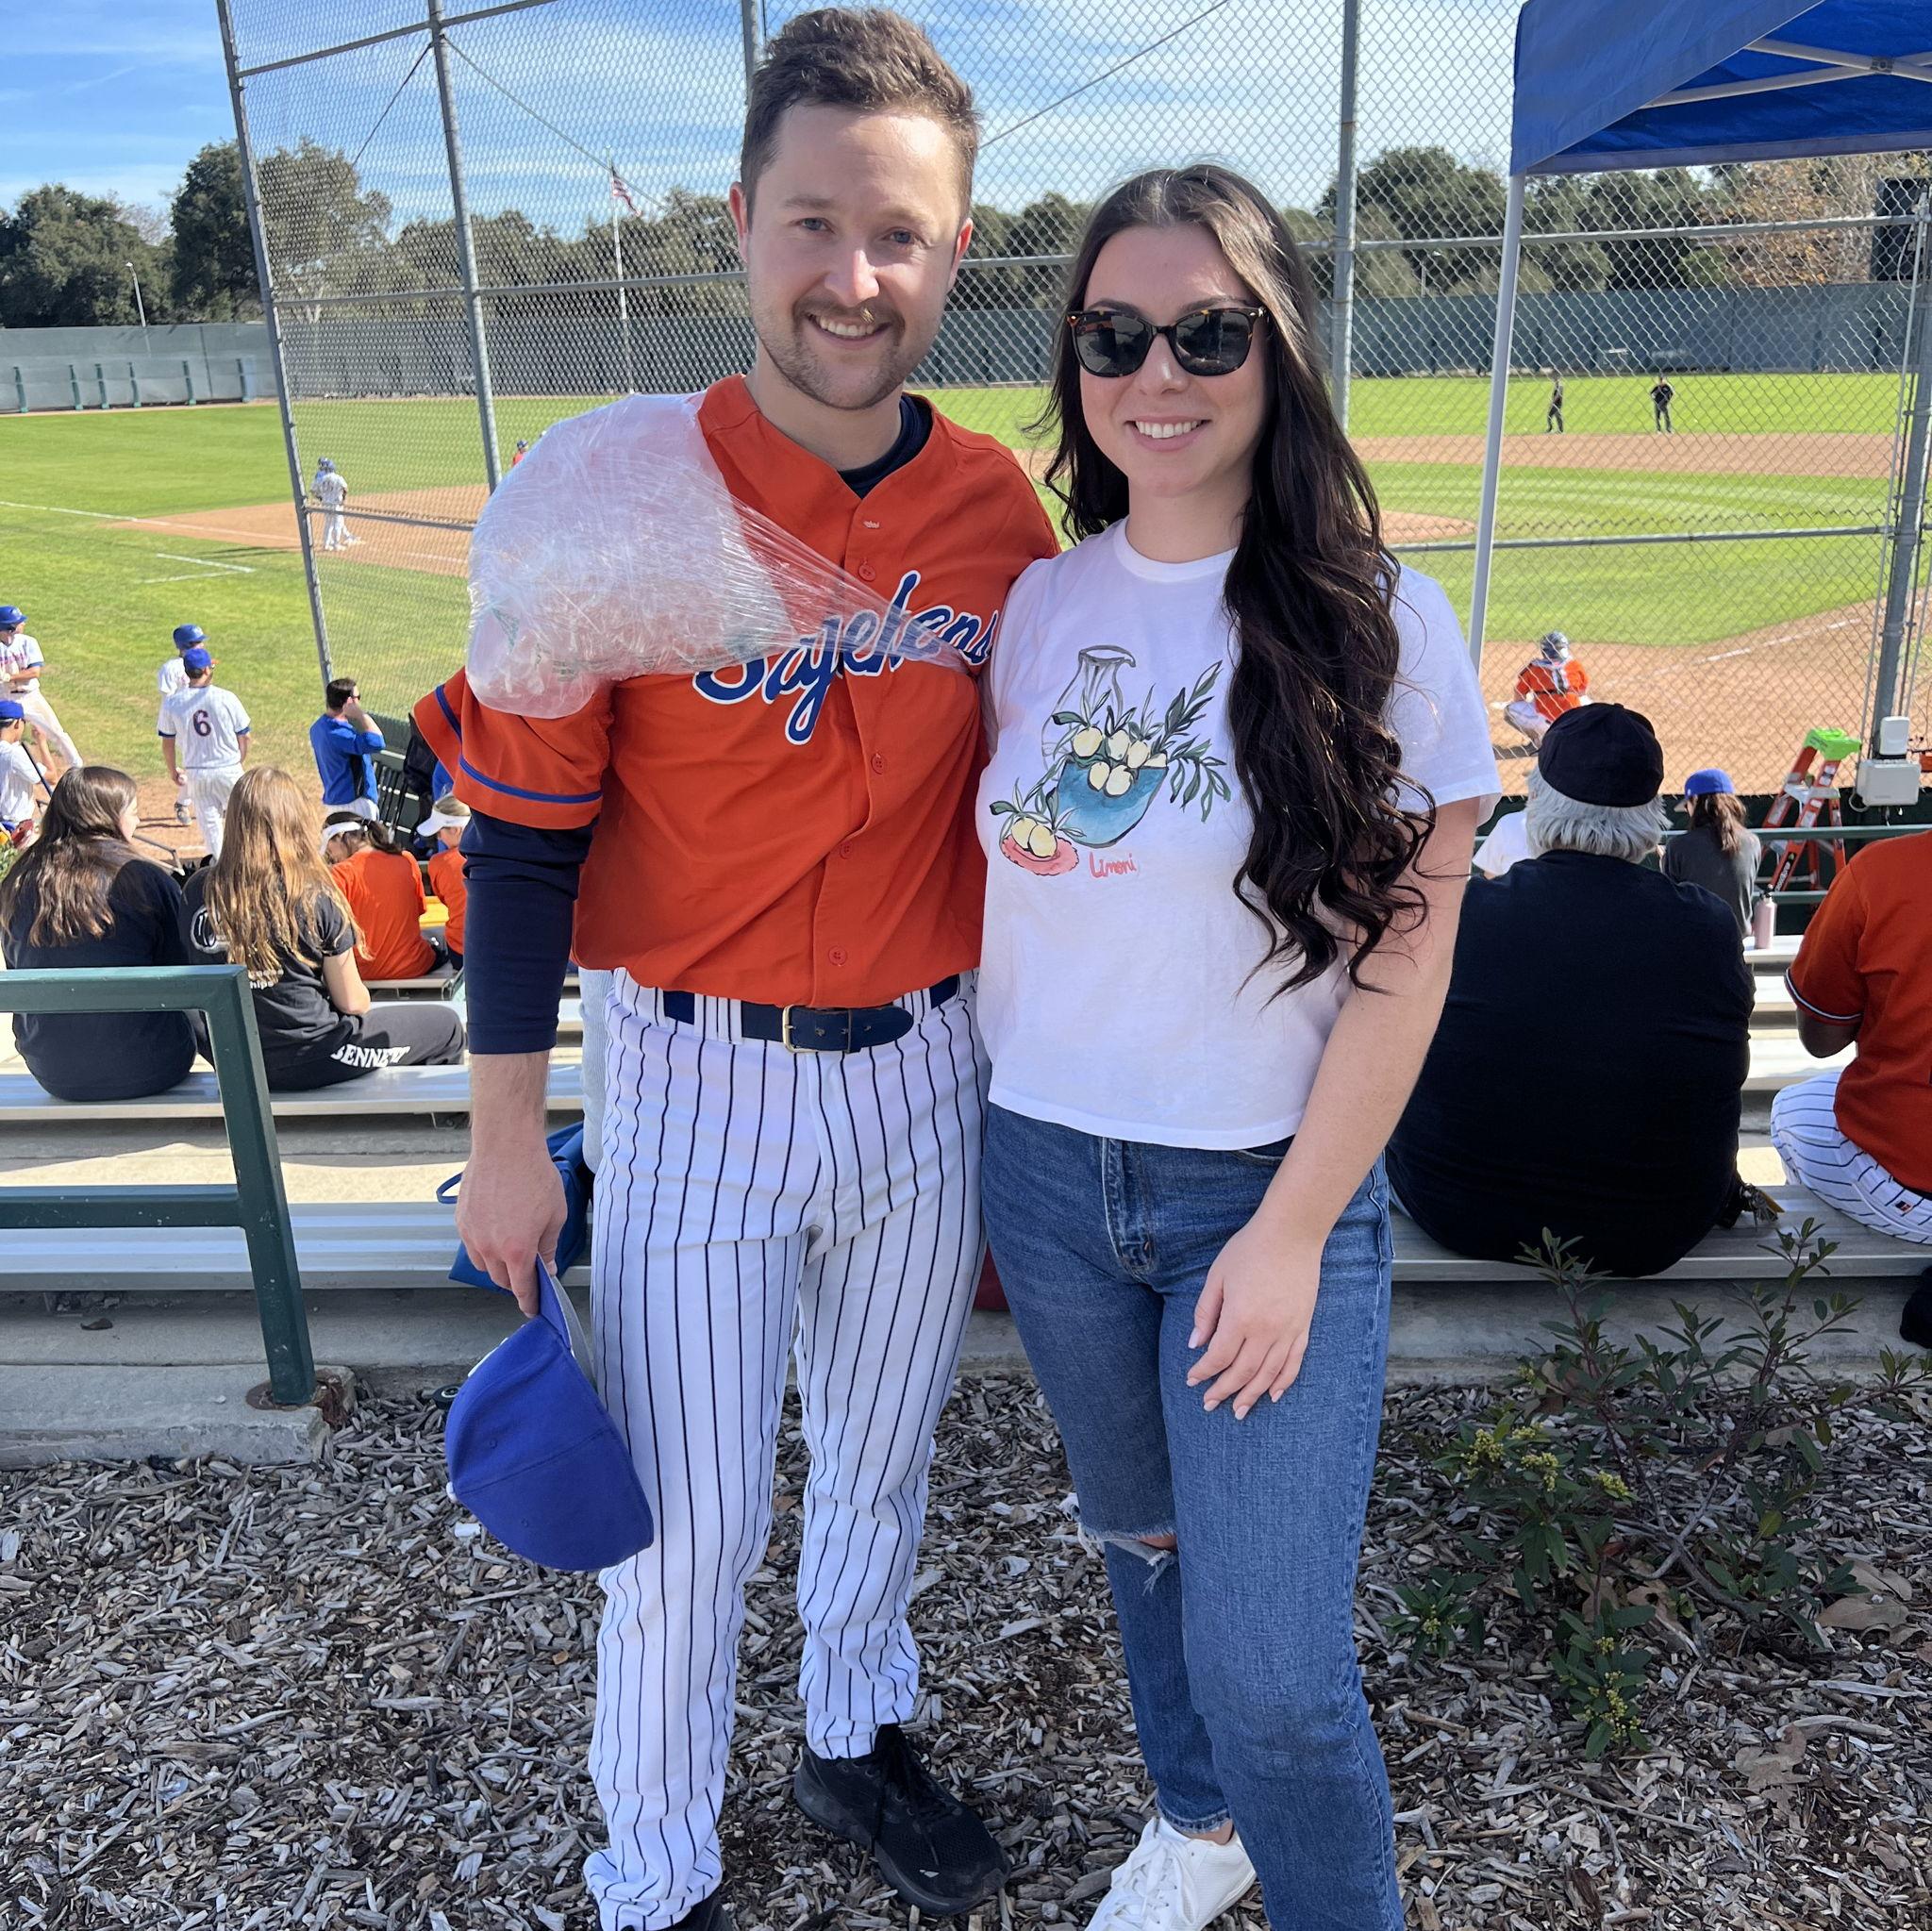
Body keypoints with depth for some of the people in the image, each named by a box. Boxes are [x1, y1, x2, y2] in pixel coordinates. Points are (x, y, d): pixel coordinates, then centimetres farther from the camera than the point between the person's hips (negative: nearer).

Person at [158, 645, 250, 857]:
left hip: (195, 774, 2)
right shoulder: (226, 698, -10)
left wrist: (173, 771, 19)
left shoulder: (172, 702, -4)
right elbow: (243, 737, -2)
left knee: (209, 823, 10)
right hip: (228, 770, -2)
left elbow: (168, 742, 4)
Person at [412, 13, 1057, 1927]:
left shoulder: (997, 506, -3)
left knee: (882, 1460, 23)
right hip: (697, 1078, -3)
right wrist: (507, 1132, -7)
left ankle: (856, 1739, 51)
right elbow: (521, 832, -10)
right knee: (688, 1519, 9)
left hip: (927, 1071, 4)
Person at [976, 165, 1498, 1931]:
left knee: (1274, 1676, -4)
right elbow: (983, 882, 8)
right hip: (1047, 1173, 4)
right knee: (1143, 1544, 23)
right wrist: (976, 1151, 6)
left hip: (1267, 1191, -4)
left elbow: (1404, 959, -10)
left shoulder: (1375, 625, -11)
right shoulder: (1035, 606, 0)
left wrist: (1293, 1229, -12)